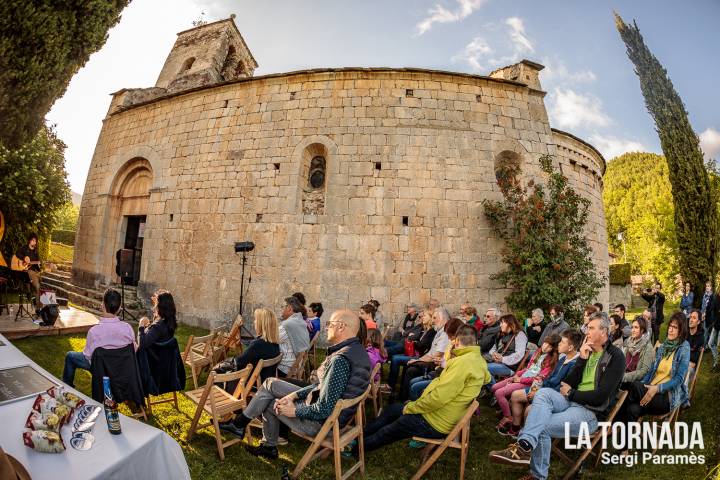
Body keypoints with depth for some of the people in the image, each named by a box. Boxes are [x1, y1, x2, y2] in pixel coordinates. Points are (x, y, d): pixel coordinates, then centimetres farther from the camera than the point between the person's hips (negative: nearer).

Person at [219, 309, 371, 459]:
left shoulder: (340, 360, -31)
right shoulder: (357, 349, 1)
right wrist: (294, 395, 2)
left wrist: (294, 411, -13)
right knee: (270, 383, 14)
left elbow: (324, 410, -30)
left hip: (322, 422, -9)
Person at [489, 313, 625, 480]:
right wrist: (582, 359, -5)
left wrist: (570, 393, -5)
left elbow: (601, 396, -15)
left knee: (542, 427, -25)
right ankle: (525, 445, -41)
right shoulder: (587, 351, 15)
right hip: (573, 402, 6)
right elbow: (569, 383, 6)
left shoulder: (615, 356, -7)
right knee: (543, 393, -27)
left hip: (592, 412, -6)